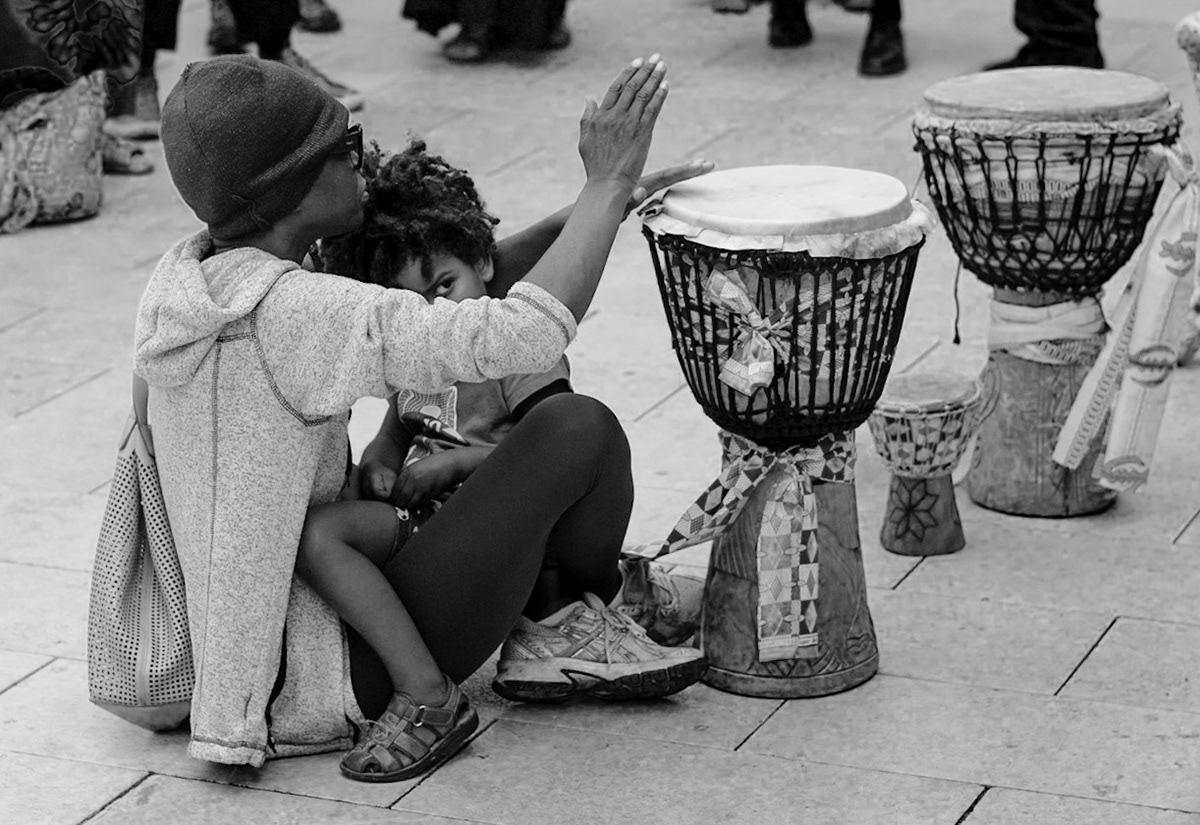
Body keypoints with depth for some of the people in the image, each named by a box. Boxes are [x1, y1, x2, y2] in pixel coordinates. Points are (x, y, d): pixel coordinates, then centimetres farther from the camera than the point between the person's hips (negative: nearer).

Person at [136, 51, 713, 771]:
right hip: (324, 684, -10)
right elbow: (526, 334, -32)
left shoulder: (196, 277, 3)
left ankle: (543, 641, 16)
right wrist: (607, 183, -20)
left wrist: (594, 212, 2)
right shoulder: (291, 312, -26)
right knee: (579, 427, -12)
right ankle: (574, 613, 15)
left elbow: (445, 292, 8)